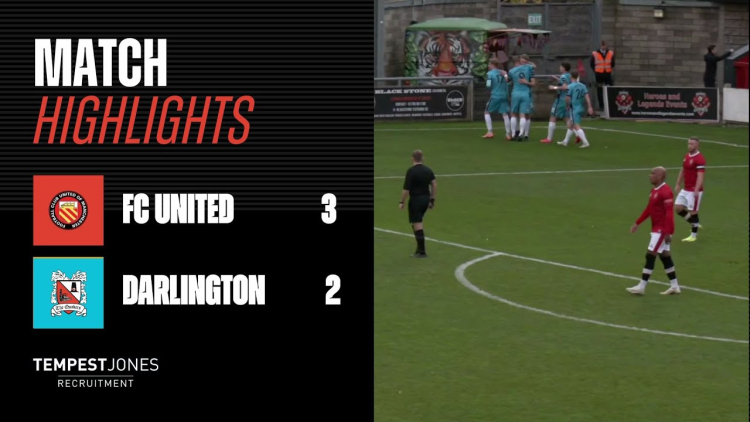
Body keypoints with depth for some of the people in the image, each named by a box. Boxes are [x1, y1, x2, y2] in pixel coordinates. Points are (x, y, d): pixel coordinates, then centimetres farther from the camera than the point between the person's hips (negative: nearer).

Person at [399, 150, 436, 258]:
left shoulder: (411, 171, -13)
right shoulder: (428, 170, 6)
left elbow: (406, 189, -15)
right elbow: (434, 185, 6)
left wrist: (401, 202, -6)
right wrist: (432, 199, 13)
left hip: (415, 199, -7)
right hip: (426, 199, 7)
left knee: (417, 224, -3)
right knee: (418, 222, 21)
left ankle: (422, 251, -4)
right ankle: (420, 248, 20)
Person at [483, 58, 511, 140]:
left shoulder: (490, 73, -5)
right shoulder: (503, 72, 7)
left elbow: (489, 85, -10)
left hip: (495, 96, -4)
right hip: (504, 96, 4)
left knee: (487, 112, 11)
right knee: (505, 114, 4)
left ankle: (490, 132, 2)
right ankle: (508, 134, -1)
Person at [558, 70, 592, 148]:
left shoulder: (570, 86, -11)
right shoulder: (583, 86, 5)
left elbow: (567, 98, -11)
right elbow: (587, 96, -1)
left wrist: (567, 106, 7)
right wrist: (589, 107, -3)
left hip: (574, 109, -7)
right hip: (581, 108, 7)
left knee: (577, 126, -8)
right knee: (571, 125, 20)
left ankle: (585, 142, -19)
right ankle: (565, 142, 29)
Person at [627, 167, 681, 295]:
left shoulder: (665, 192, -21)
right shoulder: (654, 190, 11)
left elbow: (669, 214, -24)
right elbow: (649, 209, 22)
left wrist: (667, 232, -28)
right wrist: (637, 223, 23)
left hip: (662, 229, -10)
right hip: (657, 228, 10)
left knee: (650, 255, -8)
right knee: (664, 256, 12)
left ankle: (641, 287, -4)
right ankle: (674, 286, 18)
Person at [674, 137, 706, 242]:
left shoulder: (700, 159, -18)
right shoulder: (687, 156, 10)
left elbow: (700, 176, -24)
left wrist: (696, 190, -31)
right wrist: (678, 184, 20)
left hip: (694, 191, -9)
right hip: (685, 189, 9)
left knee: (692, 211, -2)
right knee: (678, 208, 7)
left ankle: (694, 235, 11)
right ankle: (695, 223, 23)